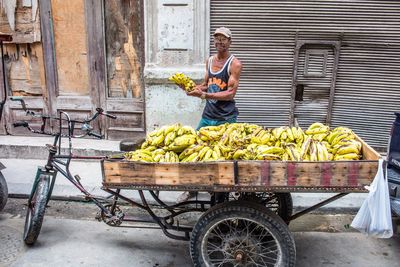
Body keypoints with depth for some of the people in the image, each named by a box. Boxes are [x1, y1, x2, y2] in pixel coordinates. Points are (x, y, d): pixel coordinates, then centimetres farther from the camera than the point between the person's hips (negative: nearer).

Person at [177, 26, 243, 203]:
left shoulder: (234, 64, -8)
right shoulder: (209, 61, 11)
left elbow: (230, 93, -16)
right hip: (208, 115, 6)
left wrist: (204, 95, -24)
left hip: (226, 118, -6)